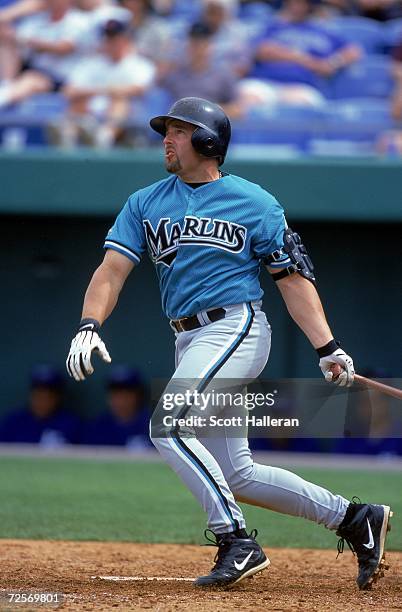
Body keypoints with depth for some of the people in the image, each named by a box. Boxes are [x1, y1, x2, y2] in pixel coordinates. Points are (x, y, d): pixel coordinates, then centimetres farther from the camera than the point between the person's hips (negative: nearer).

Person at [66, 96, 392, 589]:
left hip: (235, 329, -6)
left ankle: (236, 541, -22)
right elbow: (112, 270, 2)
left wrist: (327, 349, -7)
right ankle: (355, 519, 16)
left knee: (169, 424, -25)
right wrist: (89, 326, -16)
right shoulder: (145, 204, 12)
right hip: (190, 342, 6)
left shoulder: (254, 203, 1)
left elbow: (292, 277, 2)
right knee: (237, 477, 5)